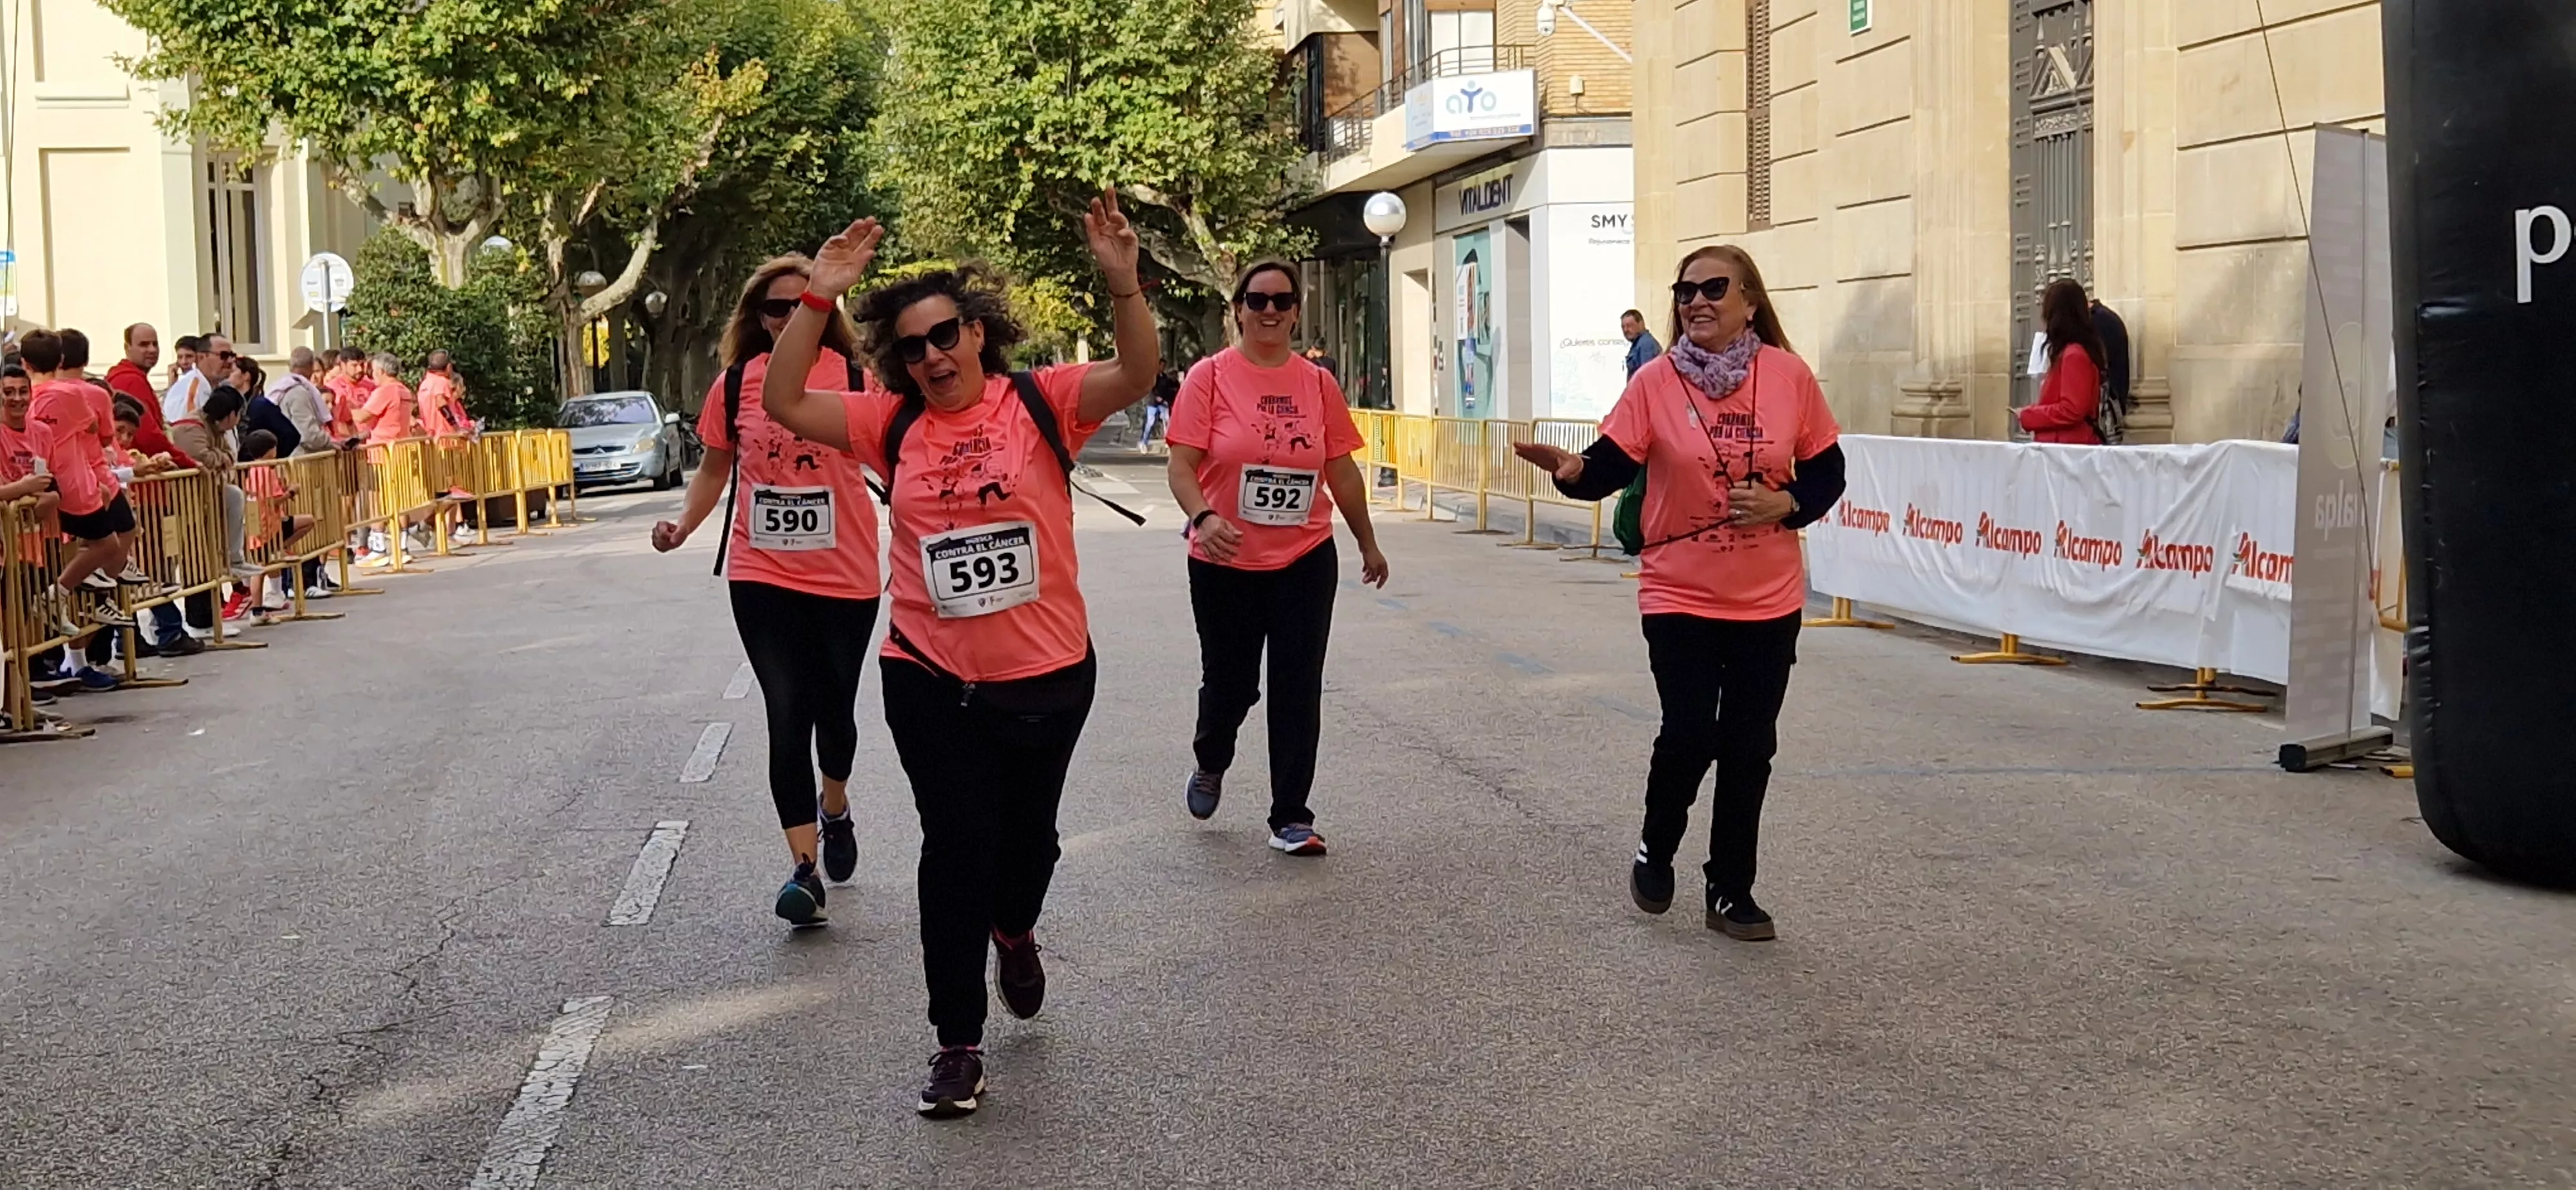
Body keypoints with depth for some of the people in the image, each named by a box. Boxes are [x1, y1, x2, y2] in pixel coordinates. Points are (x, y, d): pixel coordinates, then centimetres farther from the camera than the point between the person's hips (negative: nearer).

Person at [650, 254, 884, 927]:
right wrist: (684, 525, -1)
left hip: (844, 577, -1)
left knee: (834, 709, 14)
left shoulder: (853, 375, -5)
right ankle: (804, 866, 0)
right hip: (762, 578, 1)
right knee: (786, 717, -3)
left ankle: (835, 809, 44)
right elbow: (715, 468, 13)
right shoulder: (735, 383, 2)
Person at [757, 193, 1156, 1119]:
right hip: (933, 682, 0)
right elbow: (785, 404, -4)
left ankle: (1013, 932, 53)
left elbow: (1136, 377, -19)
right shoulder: (894, 424, 1)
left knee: (1027, 834, 18)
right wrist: (818, 298, -12)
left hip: (1047, 674, 0)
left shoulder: (1040, 402, -5)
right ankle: (958, 1042, 10)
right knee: (957, 846, 1)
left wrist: (1122, 280, -34)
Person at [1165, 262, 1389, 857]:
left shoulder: (1318, 383, 4)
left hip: (1305, 562, 2)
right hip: (1225, 563, -2)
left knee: (1298, 691, 0)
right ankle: (1210, 767, 43)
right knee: (1229, 684, 11)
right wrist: (1203, 517, -29)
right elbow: (1182, 465, -10)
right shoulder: (1210, 377, -5)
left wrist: (1368, 545, 18)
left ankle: (1291, 818, 10)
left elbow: (1342, 472, 12)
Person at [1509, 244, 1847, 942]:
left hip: (1769, 599, 2)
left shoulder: (1790, 377, -4)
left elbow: (1827, 473, 4)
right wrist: (1569, 469, -33)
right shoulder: (1655, 382, -7)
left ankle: (1732, 891, 22)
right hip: (1680, 596, -2)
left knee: (1749, 747, 7)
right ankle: (1656, 852, 21)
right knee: (1689, 736, -9)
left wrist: (1786, 505, -14)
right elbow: (1609, 467, -12)